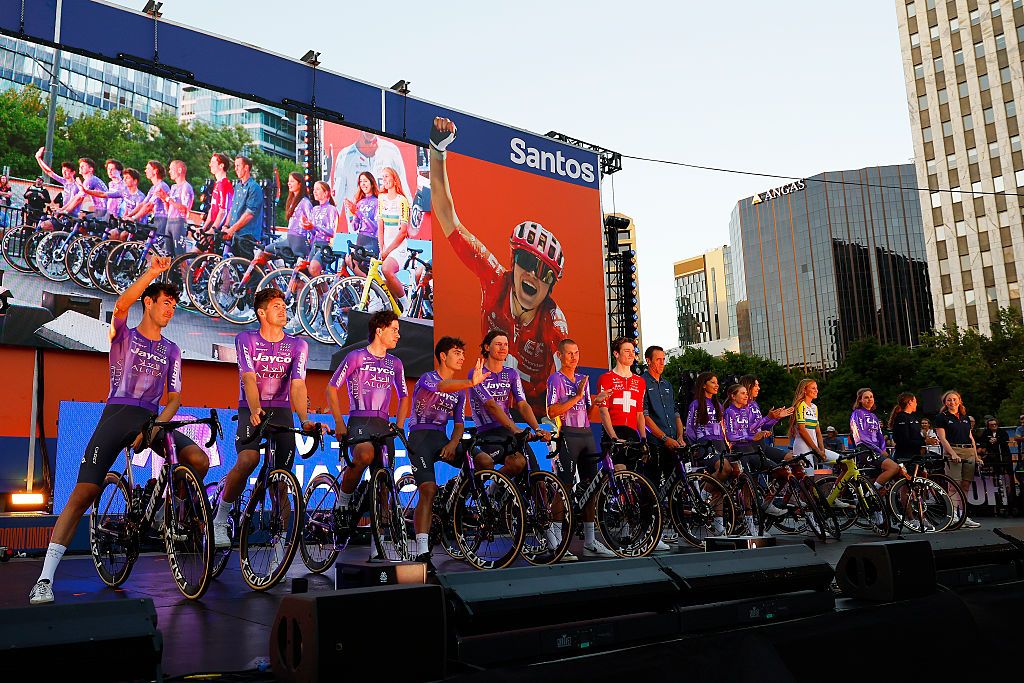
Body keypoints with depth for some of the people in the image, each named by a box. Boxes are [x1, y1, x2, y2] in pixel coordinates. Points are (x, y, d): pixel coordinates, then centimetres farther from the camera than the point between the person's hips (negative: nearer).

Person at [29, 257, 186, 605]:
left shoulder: (171, 350, 16)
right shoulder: (123, 335, 8)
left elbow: (174, 397, 11)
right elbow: (121, 305, -15)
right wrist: (151, 272, -26)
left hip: (151, 419, 3)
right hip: (117, 416, -3)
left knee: (198, 460, -21)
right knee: (83, 493, -14)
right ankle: (45, 578, -9)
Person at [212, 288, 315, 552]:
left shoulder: (298, 345, 0)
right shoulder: (246, 339, -3)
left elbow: (297, 386, -11)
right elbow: (249, 379, -16)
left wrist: (305, 420, -27)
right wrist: (255, 410, -35)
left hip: (281, 410, 2)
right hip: (251, 410, -2)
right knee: (248, 459, -29)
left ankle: (279, 546, 1)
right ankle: (220, 519, -8)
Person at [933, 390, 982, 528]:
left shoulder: (966, 417, 19)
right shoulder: (941, 417, 2)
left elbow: (971, 438, 19)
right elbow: (942, 439, -6)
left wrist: (976, 456, 12)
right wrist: (953, 453, -17)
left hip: (969, 453, 6)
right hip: (953, 452, -6)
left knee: (965, 486, 4)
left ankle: (963, 516, 7)